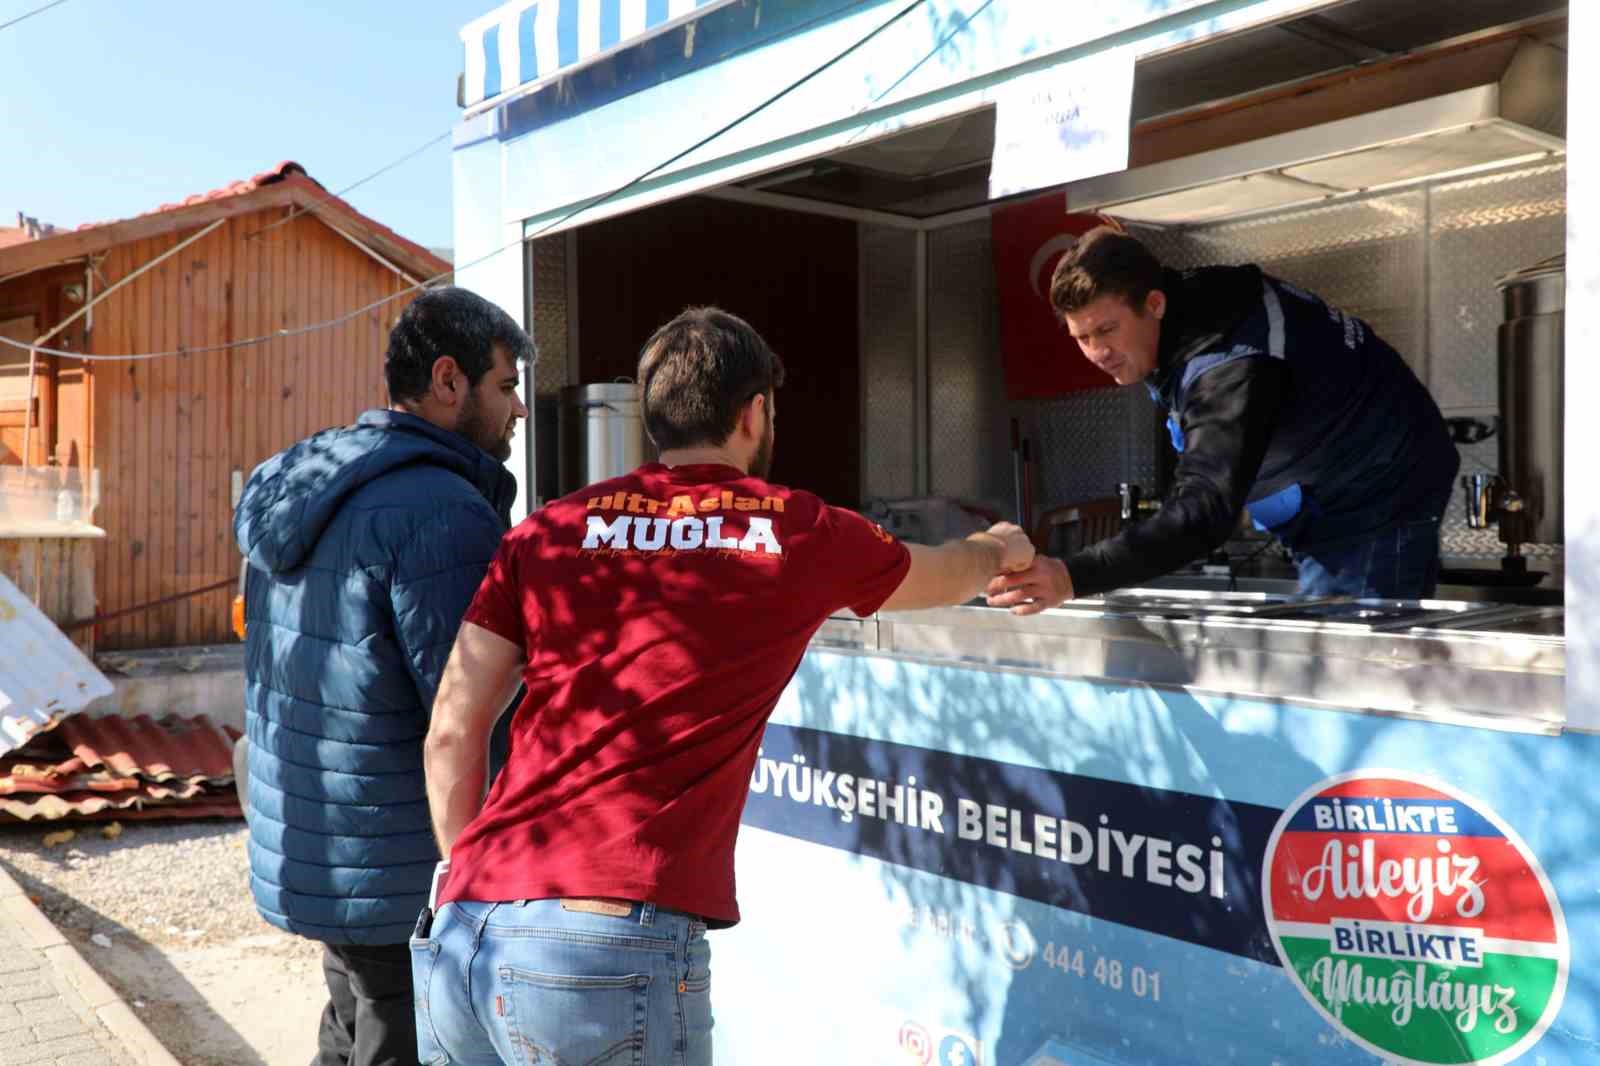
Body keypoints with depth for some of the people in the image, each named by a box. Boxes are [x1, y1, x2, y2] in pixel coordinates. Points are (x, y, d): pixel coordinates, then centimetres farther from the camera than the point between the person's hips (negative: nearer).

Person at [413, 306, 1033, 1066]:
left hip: (462, 940, 4)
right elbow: (948, 576, 27)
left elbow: (452, 730, 8)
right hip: (616, 948, -4)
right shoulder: (799, 532, 6)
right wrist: (1000, 549, 49)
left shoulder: (551, 530, 11)